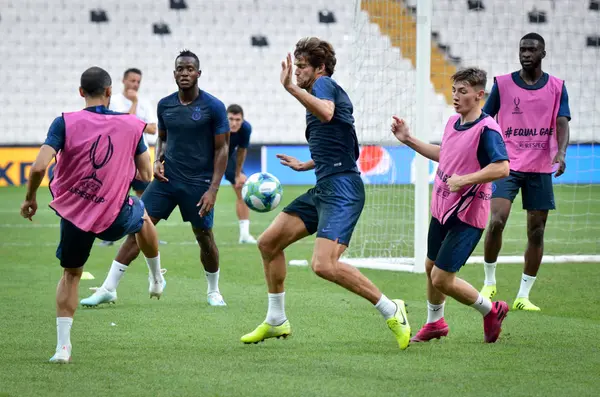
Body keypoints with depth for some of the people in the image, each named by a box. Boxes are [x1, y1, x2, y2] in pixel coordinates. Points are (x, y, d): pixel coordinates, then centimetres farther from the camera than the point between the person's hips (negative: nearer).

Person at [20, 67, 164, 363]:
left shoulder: (65, 123, -12)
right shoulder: (131, 125, -6)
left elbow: (39, 167, -21)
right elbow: (146, 174, 1)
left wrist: (30, 198, -3)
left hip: (74, 215, -1)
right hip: (115, 218, 1)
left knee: (70, 275, 20)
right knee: (143, 215, 36)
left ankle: (63, 346, 10)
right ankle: (157, 280, 52)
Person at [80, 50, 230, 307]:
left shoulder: (213, 107, -8)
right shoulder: (165, 105, 4)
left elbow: (221, 149, -6)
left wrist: (213, 189, -13)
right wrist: (157, 161, -2)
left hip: (198, 183, -3)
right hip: (167, 179, 3)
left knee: (205, 238, 4)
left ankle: (213, 292, 28)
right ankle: (109, 289, -3)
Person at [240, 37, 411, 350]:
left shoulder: (324, 84, -7)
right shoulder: (325, 91, 22)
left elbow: (327, 113, -33)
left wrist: (292, 88, -33)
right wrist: (305, 165, 37)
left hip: (341, 188, -11)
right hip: (323, 189, 11)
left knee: (324, 265, -23)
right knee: (268, 242, 11)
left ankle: (391, 311, -10)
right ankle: (276, 321, 22)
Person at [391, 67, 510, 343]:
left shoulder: (486, 129, -20)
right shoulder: (453, 122, 7)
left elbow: (502, 168, -28)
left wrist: (464, 180, -31)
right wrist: (409, 140, 22)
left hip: (467, 216, -8)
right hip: (442, 208, 8)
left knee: (441, 278, -8)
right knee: (431, 267, 20)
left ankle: (491, 310, 14)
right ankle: (435, 323, 42)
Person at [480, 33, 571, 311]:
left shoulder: (556, 87, 6)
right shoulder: (503, 84, 4)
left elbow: (562, 124, -3)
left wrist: (561, 153, -21)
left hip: (541, 168, 2)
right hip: (507, 164, -2)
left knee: (536, 232, 2)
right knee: (496, 220, -19)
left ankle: (523, 296, 10)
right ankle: (489, 282, 2)